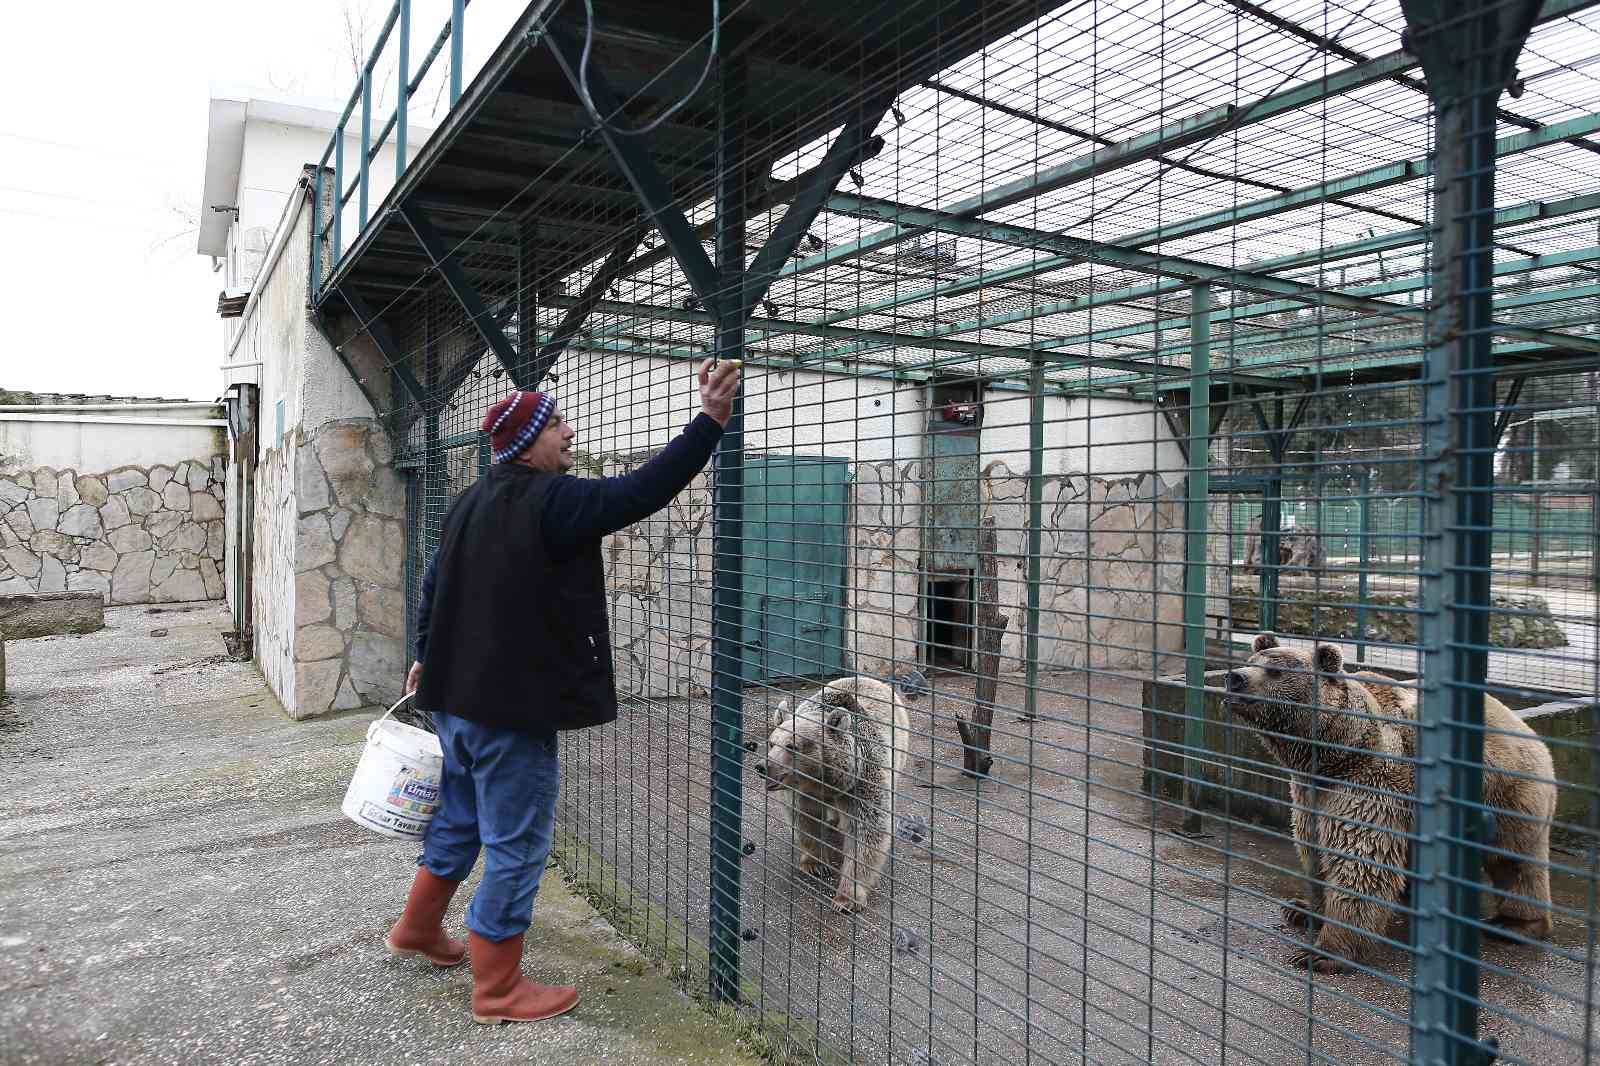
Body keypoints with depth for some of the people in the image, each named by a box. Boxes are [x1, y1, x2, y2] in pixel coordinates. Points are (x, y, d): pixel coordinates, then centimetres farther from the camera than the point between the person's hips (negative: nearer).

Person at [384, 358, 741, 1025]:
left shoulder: (469, 503, 11)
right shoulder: (552, 500, -18)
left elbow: (432, 585, 20)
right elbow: (642, 491, -26)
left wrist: (427, 657, 33)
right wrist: (711, 419, -25)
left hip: (455, 696, 10)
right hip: (513, 707, -10)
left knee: (459, 820, 27)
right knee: (516, 845, 3)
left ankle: (418, 930, 45)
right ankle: (497, 989, 15)